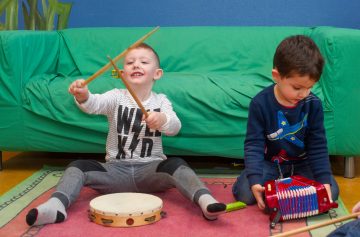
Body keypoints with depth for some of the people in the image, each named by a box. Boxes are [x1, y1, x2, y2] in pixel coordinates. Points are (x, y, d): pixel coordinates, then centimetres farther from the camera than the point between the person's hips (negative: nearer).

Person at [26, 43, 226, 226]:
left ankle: (205, 201, -44)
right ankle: (56, 205, -37)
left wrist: (162, 120, -40)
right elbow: (95, 105, -20)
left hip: (151, 169, -1)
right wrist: (83, 96, -45)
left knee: (176, 164, -29)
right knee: (79, 166, -18)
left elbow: (175, 127, -15)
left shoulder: (161, 101, 4)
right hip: (116, 169, 1)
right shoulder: (117, 97, 2)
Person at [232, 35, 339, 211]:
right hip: (269, 163, -2)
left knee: (331, 191, -18)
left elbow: (318, 146, -7)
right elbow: (254, 144, -17)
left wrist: (324, 179, -18)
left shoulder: (313, 104, -12)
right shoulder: (260, 104, -18)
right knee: (244, 192, -26)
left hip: (302, 164, 3)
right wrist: (255, 180, -30)